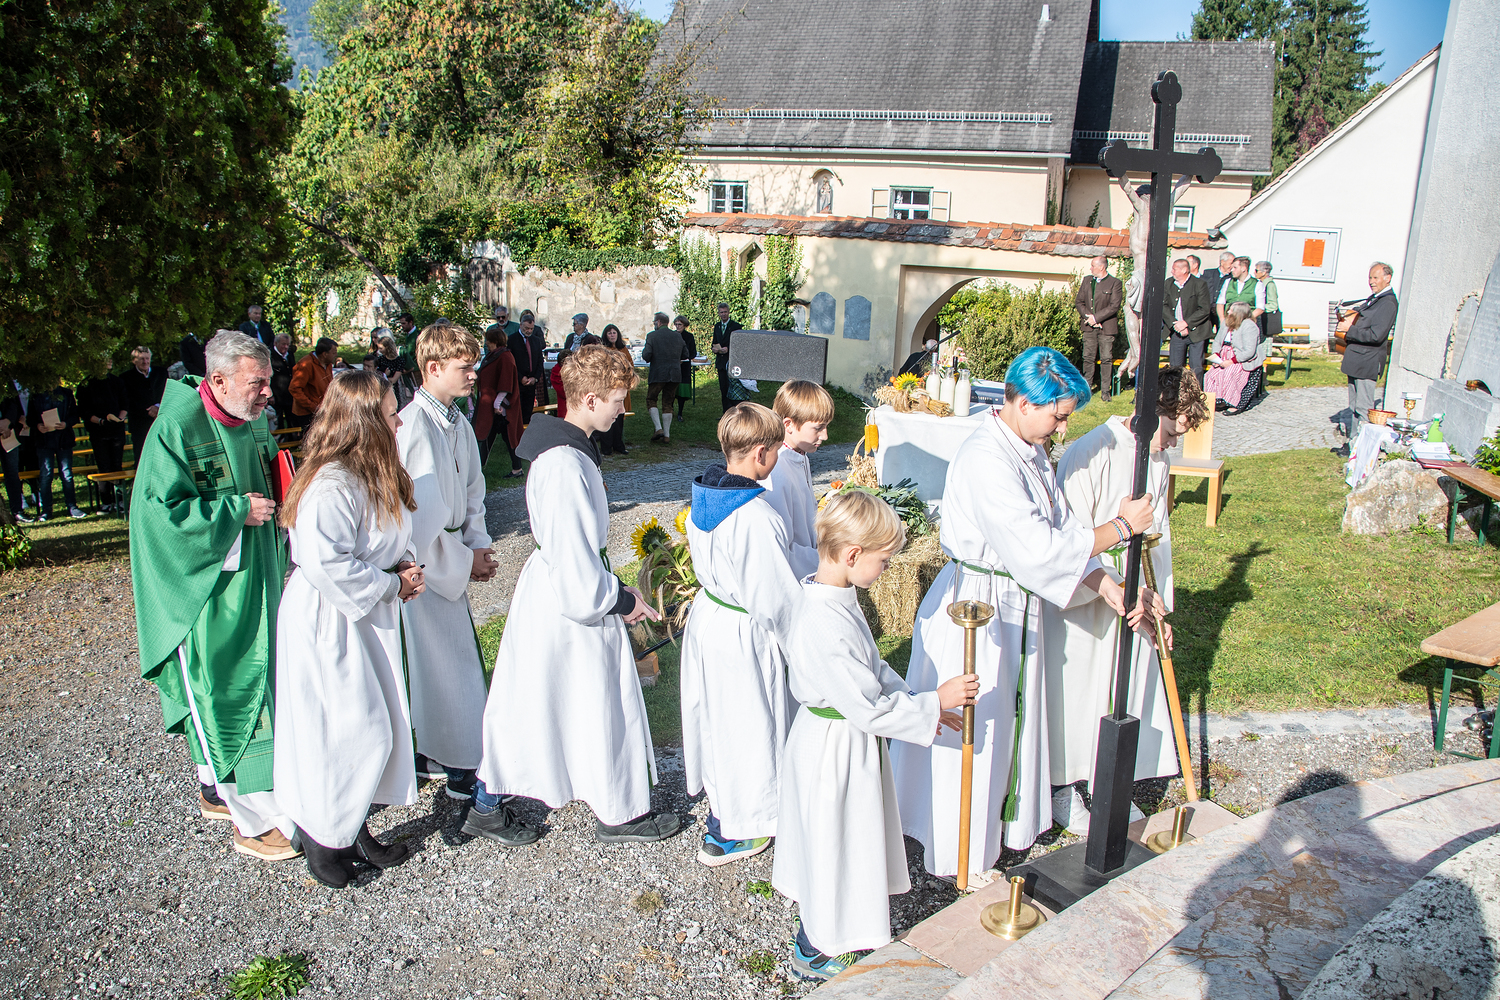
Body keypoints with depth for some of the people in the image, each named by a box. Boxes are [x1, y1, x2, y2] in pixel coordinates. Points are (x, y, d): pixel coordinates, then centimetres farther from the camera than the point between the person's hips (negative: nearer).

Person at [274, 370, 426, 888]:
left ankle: (353, 830, 32)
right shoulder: (331, 487, -26)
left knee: (378, 726, 16)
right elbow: (328, 566, -29)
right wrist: (392, 583, -19)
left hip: (369, 617, 10)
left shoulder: (373, 475, 6)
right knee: (343, 735, 0)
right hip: (329, 622, -10)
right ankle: (324, 840, 21)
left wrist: (403, 564, 0)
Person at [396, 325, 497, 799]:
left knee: (447, 659, 16)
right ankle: (464, 773, 10)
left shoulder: (458, 423, 8)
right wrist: (462, 561, -13)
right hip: (425, 564, -9)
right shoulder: (413, 425, -21)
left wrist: (478, 546, 4)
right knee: (453, 664, -2)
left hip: (453, 559, 9)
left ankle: (431, 754, 32)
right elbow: (416, 511, -22)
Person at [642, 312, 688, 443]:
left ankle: (658, 428, -7)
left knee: (651, 400, 10)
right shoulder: (678, 336, 7)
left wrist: (644, 353, 8)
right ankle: (666, 435, 9)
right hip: (674, 374, 4)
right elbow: (685, 355, 10)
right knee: (668, 403, 11)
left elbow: (646, 355, -15)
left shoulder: (652, 335, -7)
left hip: (657, 374, -4)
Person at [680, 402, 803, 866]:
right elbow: (775, 600, -24)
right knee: (743, 728, 10)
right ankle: (725, 835, 28)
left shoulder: (704, 494, -4)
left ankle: (714, 790, 52)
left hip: (707, 615, 8)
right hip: (743, 636, -8)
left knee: (715, 717, 27)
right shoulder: (756, 517, -31)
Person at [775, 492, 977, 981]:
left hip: (848, 743, 9)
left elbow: (872, 668, 9)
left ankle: (847, 924, 49)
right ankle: (812, 953, 32)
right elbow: (868, 710, -28)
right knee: (833, 846, 10)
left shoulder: (836, 599, -2)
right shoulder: (824, 627, -34)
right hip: (834, 750, -9)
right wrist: (933, 702, -19)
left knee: (850, 843, 27)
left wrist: (918, 702, 2)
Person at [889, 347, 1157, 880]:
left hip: (1017, 610, 9)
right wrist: (1121, 527, -19)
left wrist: (1108, 587, -3)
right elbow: (1039, 549, -30)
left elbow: (1060, 531, 7)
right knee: (970, 736, 7)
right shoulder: (986, 460, -27)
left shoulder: (1029, 449, 5)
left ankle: (1005, 823, 43)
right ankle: (961, 851, 26)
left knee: (1011, 722, 23)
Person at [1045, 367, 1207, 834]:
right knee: (1072, 693, 5)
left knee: (1129, 690, 15)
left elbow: (1157, 532, 11)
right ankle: (1062, 789, 24)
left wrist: (1158, 601, 9)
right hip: (1080, 597, -7)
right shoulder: (1090, 454, -22)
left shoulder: (1158, 457, 2)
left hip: (1131, 597, 7)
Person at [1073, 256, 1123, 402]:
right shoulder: (1087, 281, 11)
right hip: (1089, 326, 4)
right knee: (1088, 357, 8)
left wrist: (1096, 317, -15)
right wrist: (1088, 317, -5)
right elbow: (1078, 301, 10)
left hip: (1106, 327, -4)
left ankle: (1105, 390, 4)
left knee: (1106, 359, -2)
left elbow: (1114, 306, -11)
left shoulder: (1115, 283, -5)